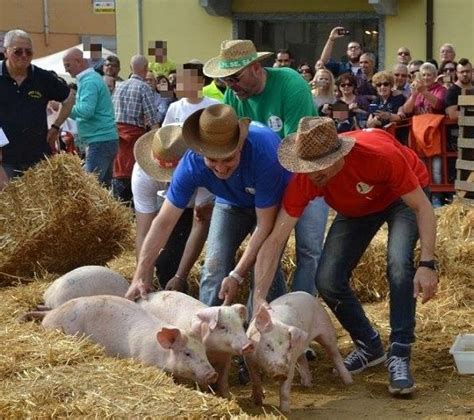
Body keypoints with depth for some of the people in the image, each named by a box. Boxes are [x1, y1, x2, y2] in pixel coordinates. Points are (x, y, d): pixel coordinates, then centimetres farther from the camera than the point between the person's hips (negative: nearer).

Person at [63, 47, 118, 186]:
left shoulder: (89, 82, -13)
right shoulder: (93, 77, 18)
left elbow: (86, 111, -25)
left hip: (100, 142, -10)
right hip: (107, 139, 10)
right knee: (103, 185, 12)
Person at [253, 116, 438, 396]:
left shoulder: (381, 154, -41)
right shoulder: (304, 179, -32)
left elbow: (423, 207, -29)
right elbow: (275, 240, -31)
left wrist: (427, 264, -39)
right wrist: (259, 299, -41)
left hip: (404, 196, -4)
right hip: (357, 209, 4)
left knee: (399, 264, -30)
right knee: (328, 281, -11)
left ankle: (400, 357, -19)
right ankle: (370, 347, 13)